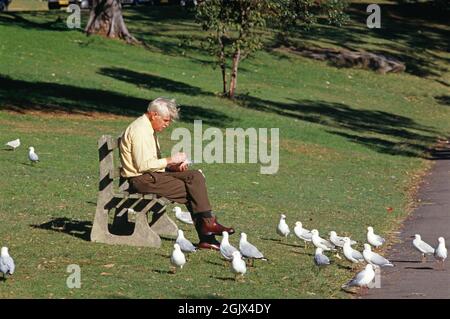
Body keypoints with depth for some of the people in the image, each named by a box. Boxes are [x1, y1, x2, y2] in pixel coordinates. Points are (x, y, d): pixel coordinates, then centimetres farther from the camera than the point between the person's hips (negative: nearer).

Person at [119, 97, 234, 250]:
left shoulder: (149, 129, 16)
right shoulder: (140, 131, -16)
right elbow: (143, 165, -23)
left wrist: (173, 166, 2)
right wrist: (170, 160, -14)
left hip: (153, 174, 10)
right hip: (141, 179, -10)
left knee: (195, 176, -5)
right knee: (192, 189, -16)